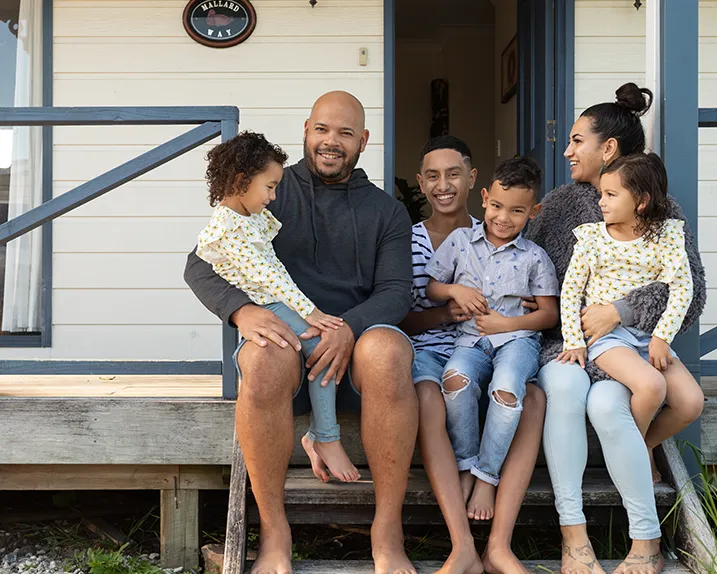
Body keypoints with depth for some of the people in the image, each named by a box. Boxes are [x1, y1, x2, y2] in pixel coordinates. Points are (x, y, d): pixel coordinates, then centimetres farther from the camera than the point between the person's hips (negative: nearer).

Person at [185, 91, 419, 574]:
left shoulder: (386, 211, 18)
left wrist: (349, 327, -19)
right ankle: (274, 534, -24)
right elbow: (201, 264, 4)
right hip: (281, 339, 0)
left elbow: (396, 290, 4)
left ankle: (388, 533, -27)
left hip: (354, 343, 1)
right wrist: (244, 311, -18)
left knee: (387, 351, -36)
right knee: (265, 358, -38)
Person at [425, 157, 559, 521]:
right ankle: (465, 467, -17)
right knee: (456, 378, -34)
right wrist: (454, 290, -6)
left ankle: (486, 476, -17)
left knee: (506, 389, -34)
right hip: (471, 339, 1)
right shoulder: (460, 241, 12)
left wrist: (507, 323, -9)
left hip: (516, 338, -1)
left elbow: (550, 314, 5)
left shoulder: (534, 257, 8)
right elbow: (428, 289, 16)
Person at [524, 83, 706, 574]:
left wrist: (621, 311, -16)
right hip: (563, 339, 2)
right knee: (564, 383, -33)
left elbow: (690, 293, -7)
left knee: (605, 403, -33)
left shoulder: (662, 212, 2)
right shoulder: (559, 205, 11)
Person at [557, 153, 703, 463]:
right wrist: (574, 342, -7)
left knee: (692, 401, -13)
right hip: (605, 333, -3)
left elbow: (682, 288, -6)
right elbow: (570, 290, 1)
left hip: (648, 334, 3)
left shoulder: (666, 235, 1)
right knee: (652, 385, -29)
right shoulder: (591, 236, 0)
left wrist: (661, 337, -15)